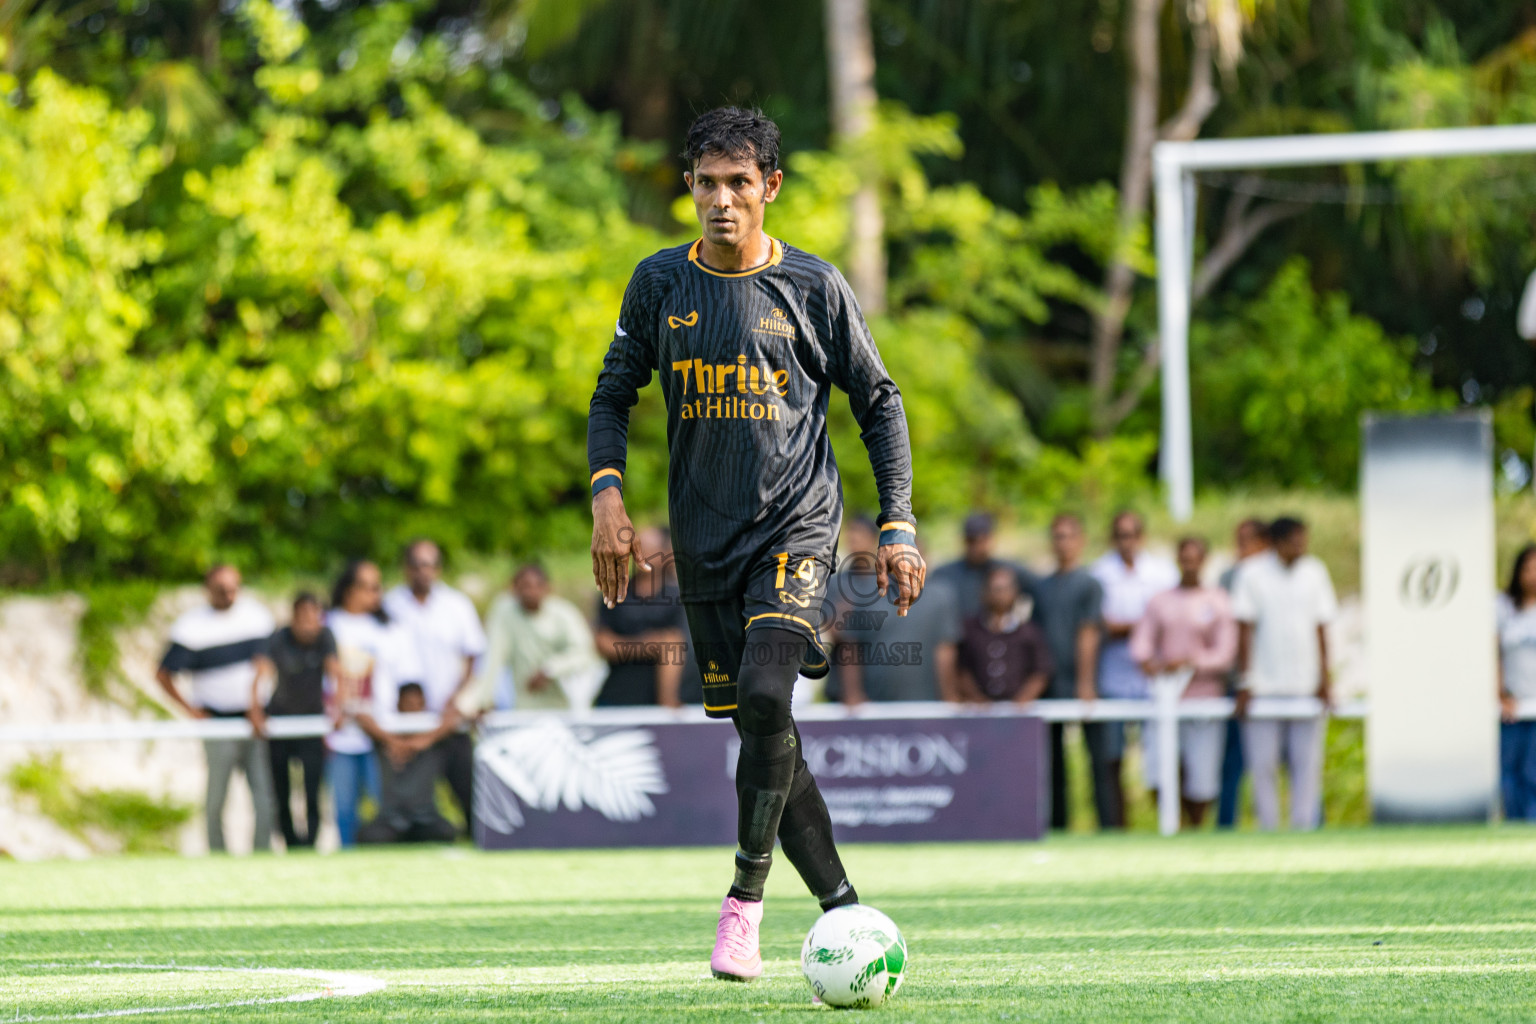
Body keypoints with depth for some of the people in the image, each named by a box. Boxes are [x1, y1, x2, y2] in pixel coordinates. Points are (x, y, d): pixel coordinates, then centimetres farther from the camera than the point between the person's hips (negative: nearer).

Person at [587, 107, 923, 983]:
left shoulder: (816, 288, -3)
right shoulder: (661, 283, 3)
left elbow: (880, 403, 6)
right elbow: (614, 396, 12)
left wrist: (899, 526, 0)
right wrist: (608, 494, -4)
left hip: (796, 526, -3)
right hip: (704, 540, 4)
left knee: (765, 698, -24)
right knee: (760, 727, 5)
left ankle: (747, 895, -12)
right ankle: (843, 907, 16)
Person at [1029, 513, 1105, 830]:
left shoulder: (1088, 584, -2)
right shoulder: (1042, 586, 14)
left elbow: (1088, 634, -10)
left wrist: (1085, 682, -16)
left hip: (1079, 685, -6)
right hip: (1050, 685, 6)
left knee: (1098, 758, -5)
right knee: (1053, 759, 8)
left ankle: (1107, 824, -5)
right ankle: (1056, 825, 13)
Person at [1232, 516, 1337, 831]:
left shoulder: (1314, 572, 7)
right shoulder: (1253, 573, -1)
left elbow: (1321, 628, 10)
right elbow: (1245, 629, -1)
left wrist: (1324, 680, 4)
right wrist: (1244, 682, -5)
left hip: (1306, 686, 2)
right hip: (1264, 685, -2)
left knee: (1307, 761, -2)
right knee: (1264, 763, -2)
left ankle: (1303, 828, 3)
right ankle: (1268, 830, 5)